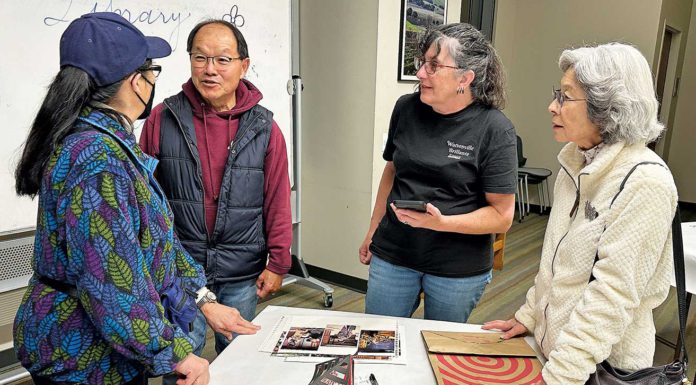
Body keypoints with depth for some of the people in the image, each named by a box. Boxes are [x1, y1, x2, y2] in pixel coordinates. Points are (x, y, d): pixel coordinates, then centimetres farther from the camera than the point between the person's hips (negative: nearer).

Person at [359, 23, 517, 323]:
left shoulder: (494, 130, -14)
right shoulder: (406, 108, -2)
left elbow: (502, 216, -12)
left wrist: (441, 222, -26)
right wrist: (373, 231, 16)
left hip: (459, 268, -3)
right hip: (392, 254, 4)